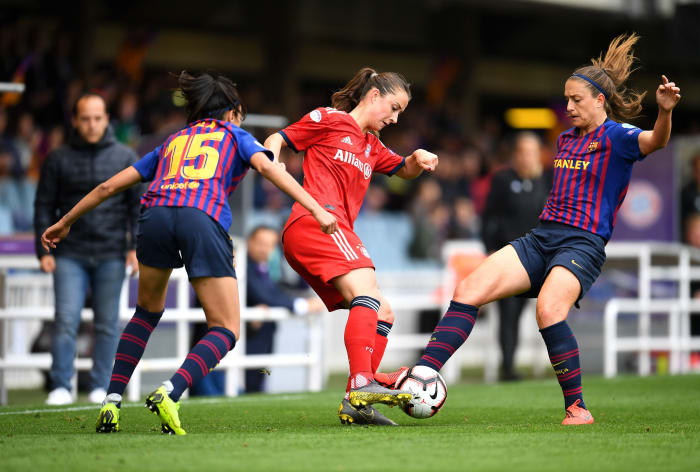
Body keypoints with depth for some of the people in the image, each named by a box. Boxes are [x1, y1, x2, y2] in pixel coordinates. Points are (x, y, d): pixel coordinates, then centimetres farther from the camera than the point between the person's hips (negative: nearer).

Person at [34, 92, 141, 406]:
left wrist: (136, 247, -2)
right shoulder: (59, 160, 5)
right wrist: (44, 251, -1)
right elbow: (44, 206, 7)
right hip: (69, 255, 0)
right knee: (65, 320, -9)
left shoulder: (125, 158, 6)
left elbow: (139, 204, 7)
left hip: (111, 256, 0)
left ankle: (101, 386, 11)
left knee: (107, 324, 3)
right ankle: (60, 387, -6)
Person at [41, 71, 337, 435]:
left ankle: (111, 402, 14)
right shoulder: (235, 136, 27)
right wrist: (317, 210, -2)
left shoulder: (172, 142, 34)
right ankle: (169, 393, -18)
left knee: (147, 311, 27)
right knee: (225, 330, 6)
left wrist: (65, 222, 44)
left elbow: (109, 186, 34)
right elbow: (267, 166, 5)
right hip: (203, 218, -4)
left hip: (155, 214, 4)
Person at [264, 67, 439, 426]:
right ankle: (362, 386, -41)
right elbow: (277, 140, 6)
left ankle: (354, 405, -4)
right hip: (316, 220, -10)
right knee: (367, 292, -27)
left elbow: (404, 170, 41)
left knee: (382, 315, 4)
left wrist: (418, 160, 17)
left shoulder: (372, 146, 29)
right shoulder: (329, 120, 7)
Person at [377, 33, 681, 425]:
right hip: (542, 237, 8)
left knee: (548, 310, -33)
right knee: (469, 290, -6)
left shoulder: (615, 136, -6)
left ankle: (578, 408, -20)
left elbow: (654, 142, -27)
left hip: (584, 244, -8)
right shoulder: (566, 138, 18)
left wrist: (665, 112, -46)